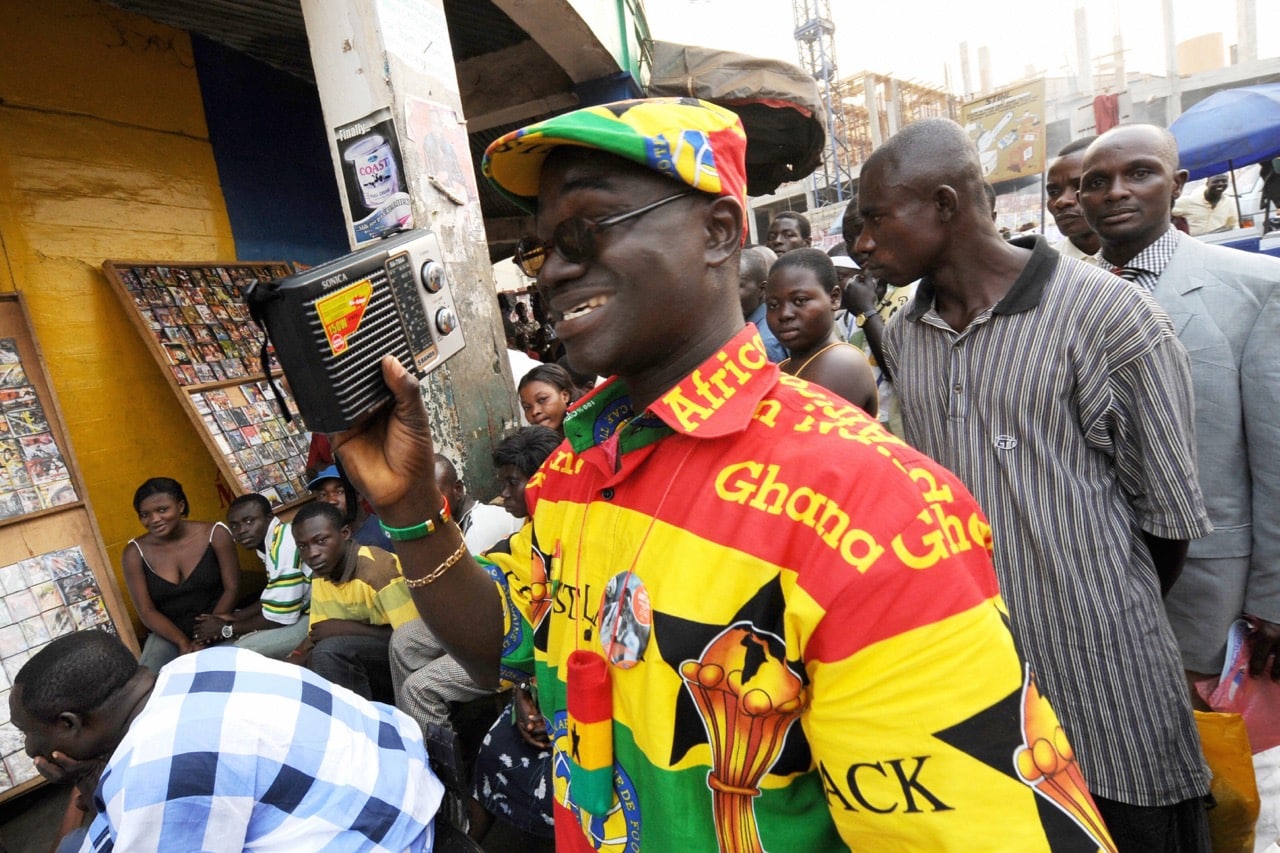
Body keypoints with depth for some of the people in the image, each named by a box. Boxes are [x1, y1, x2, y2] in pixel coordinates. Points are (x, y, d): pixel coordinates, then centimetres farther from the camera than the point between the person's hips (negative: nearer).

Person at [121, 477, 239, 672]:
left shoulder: (215, 535, -6)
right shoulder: (135, 553, -2)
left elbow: (231, 589, -5)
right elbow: (146, 611, -4)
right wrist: (183, 642, -19)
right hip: (169, 634, 1)